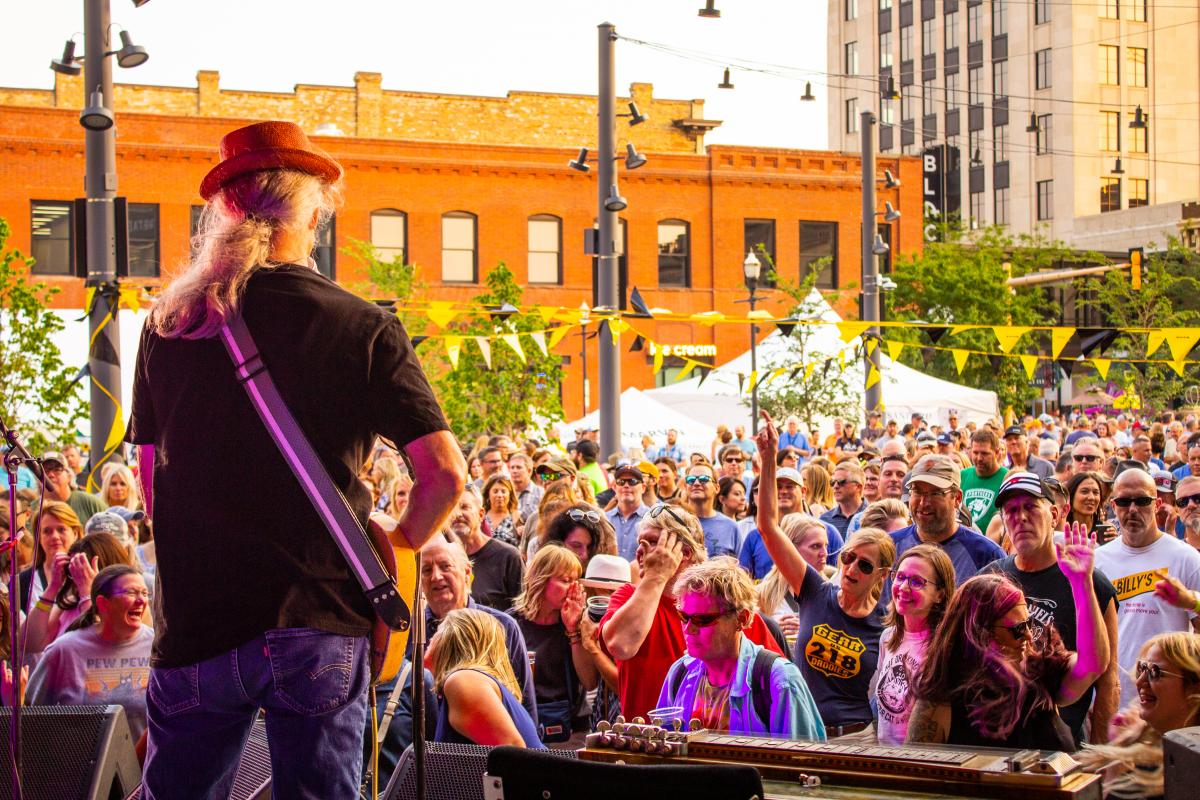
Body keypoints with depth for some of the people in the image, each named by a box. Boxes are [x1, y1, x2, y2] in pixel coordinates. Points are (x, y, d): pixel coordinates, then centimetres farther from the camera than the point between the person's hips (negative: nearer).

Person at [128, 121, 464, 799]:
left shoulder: (168, 323, 2)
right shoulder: (363, 328, -5)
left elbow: (151, 481, 9)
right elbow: (445, 471, -10)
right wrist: (403, 541, 9)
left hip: (195, 616, 2)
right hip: (320, 618, -2)